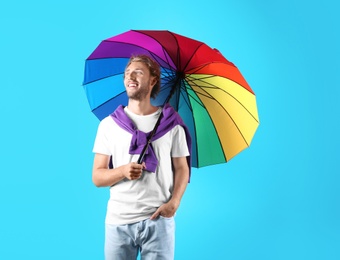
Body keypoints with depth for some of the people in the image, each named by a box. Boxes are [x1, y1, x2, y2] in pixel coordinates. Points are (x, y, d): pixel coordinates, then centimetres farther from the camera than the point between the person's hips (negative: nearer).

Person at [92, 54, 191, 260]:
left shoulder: (171, 123, 2)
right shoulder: (109, 124, 4)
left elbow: (182, 169, 6)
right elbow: (97, 177, 4)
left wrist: (174, 202, -11)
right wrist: (123, 171, -16)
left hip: (158, 220, -1)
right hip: (118, 222, 1)